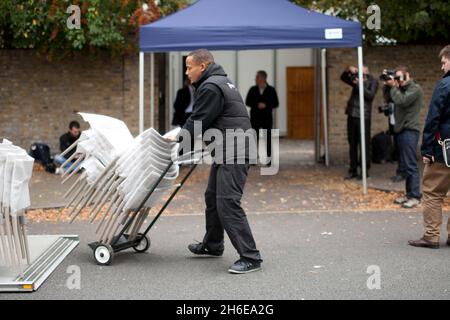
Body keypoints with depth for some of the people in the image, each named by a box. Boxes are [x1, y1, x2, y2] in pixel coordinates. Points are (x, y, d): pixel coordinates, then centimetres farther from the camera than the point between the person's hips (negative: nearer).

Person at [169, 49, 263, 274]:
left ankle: (250, 257, -13)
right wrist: (184, 135, 17)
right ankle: (212, 245, 36)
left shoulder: (210, 87, -15)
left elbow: (198, 122, -14)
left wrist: (179, 138, 1)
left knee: (227, 202, -14)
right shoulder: (219, 81, 20)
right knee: (212, 197, 20)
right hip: (227, 151, 11)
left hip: (234, 152, -11)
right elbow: (198, 119, 25)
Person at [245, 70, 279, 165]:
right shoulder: (252, 89, 4)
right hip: (255, 118, 1)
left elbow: (276, 104, 0)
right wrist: (257, 105, -14)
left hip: (267, 118, -1)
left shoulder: (271, 90, 0)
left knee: (268, 137, 1)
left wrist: (266, 105, -16)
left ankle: (269, 158, 7)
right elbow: (247, 102, 2)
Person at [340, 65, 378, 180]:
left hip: (363, 116, -5)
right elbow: (343, 78, 17)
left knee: (364, 144, -3)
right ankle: (353, 171, 14)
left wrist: (359, 84, -15)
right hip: (352, 115, 6)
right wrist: (348, 70, -1)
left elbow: (370, 95, -12)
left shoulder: (373, 82, 1)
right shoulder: (356, 79, 16)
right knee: (352, 144, 8)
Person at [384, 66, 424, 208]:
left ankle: (415, 197, -8)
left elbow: (401, 101, -20)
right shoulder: (402, 89, 18)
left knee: (410, 165, -10)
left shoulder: (415, 89, -8)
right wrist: (388, 86, 5)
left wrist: (393, 87, -9)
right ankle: (409, 194, 17)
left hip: (410, 131, -9)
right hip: (401, 130, 9)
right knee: (405, 165, 11)